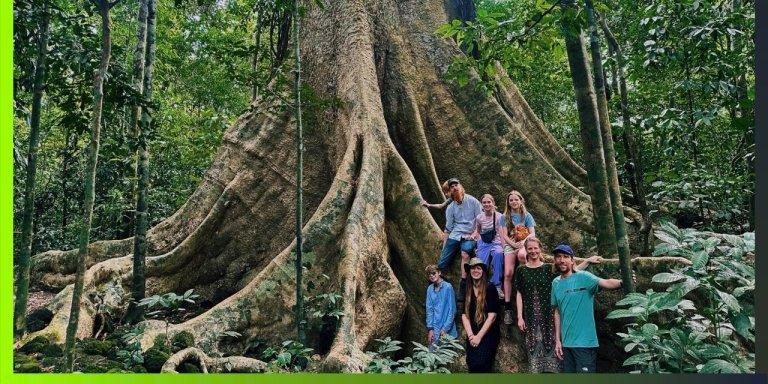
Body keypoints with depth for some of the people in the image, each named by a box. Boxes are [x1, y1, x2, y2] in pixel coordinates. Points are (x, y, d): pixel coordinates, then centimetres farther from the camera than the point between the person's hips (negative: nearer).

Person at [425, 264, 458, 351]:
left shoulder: (448, 287, -10)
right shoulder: (430, 289, 2)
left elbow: (452, 309, -8)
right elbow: (429, 309, 4)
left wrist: (445, 328, -9)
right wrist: (430, 329, -3)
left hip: (447, 329, -3)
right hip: (434, 329, 3)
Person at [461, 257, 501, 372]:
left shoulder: (490, 288, -6)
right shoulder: (466, 290, 7)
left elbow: (492, 316, -12)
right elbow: (464, 315, 2)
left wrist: (479, 336, -13)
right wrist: (471, 335, -10)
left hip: (488, 334, -4)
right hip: (472, 335, 4)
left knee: (480, 364, -19)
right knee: (471, 365, 0)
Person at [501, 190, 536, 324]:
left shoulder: (527, 215, 7)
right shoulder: (505, 217, 8)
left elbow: (532, 234, 0)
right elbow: (504, 236, 2)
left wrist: (523, 242, -19)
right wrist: (514, 244, -16)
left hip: (524, 243, -1)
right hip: (510, 244, 1)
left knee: (521, 255, -41)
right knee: (508, 273, -20)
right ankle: (507, 307, -21)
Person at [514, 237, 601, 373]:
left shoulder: (549, 268, 5)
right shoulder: (521, 270, 5)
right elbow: (519, 294, 4)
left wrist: (587, 261, -18)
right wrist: (520, 317, -1)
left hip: (549, 315, 0)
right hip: (531, 317, 0)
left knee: (551, 345, 0)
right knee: (534, 347, 2)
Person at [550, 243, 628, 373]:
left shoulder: (583, 277, -9)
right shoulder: (556, 283, 7)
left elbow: (605, 283, -27)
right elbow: (557, 312, 11)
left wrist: (623, 282, -47)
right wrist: (557, 340, 9)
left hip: (584, 342, -5)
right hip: (566, 343, 6)